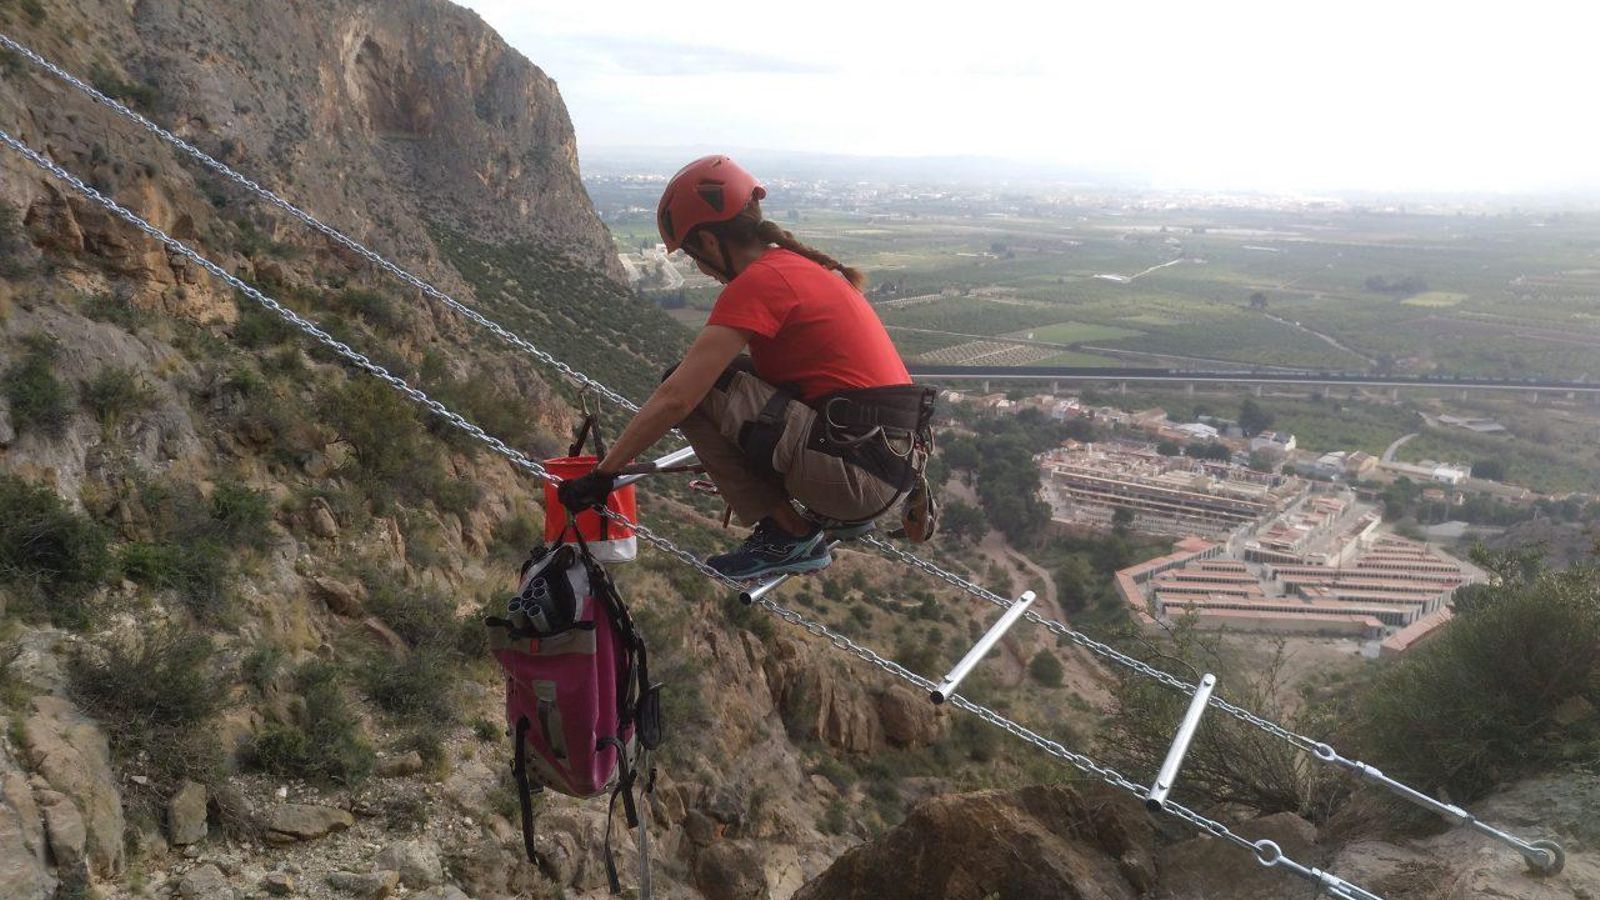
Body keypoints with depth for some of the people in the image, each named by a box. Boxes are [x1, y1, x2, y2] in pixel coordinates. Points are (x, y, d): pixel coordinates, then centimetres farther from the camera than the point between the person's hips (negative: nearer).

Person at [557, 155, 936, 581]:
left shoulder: (758, 281, -12)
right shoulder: (803, 264, 16)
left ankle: (789, 535, -1)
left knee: (692, 388, -6)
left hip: (858, 474, -9)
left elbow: (674, 399, -15)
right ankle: (839, 514, 16)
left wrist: (601, 475, -6)